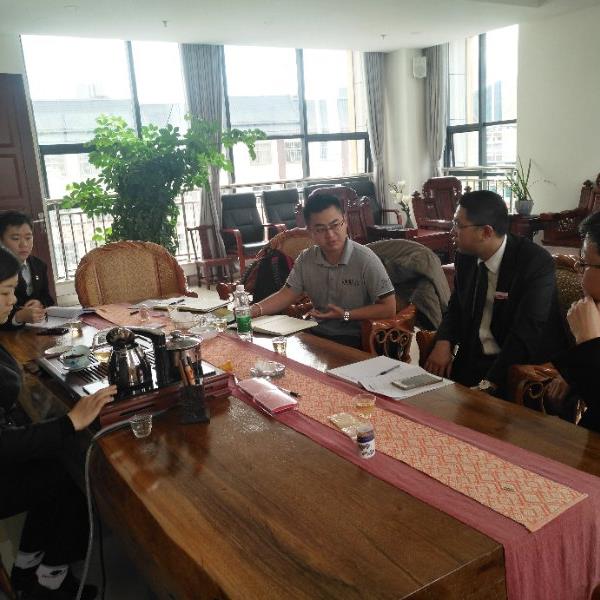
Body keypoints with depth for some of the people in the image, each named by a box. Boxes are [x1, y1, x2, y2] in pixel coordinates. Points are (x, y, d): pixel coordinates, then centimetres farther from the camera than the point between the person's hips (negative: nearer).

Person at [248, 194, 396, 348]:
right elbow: (287, 294, 6)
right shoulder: (306, 259, 3)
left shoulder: (365, 259, -14)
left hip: (355, 339, -5)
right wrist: (255, 309, -12)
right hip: (316, 334, 5)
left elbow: (389, 309, -12)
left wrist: (346, 315, -16)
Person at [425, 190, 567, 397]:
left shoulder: (537, 263, -17)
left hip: (523, 363, -5)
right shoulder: (466, 257, 1)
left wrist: (489, 383, -27)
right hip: (471, 357, 6)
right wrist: (443, 343, -7)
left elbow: (525, 334, -22)